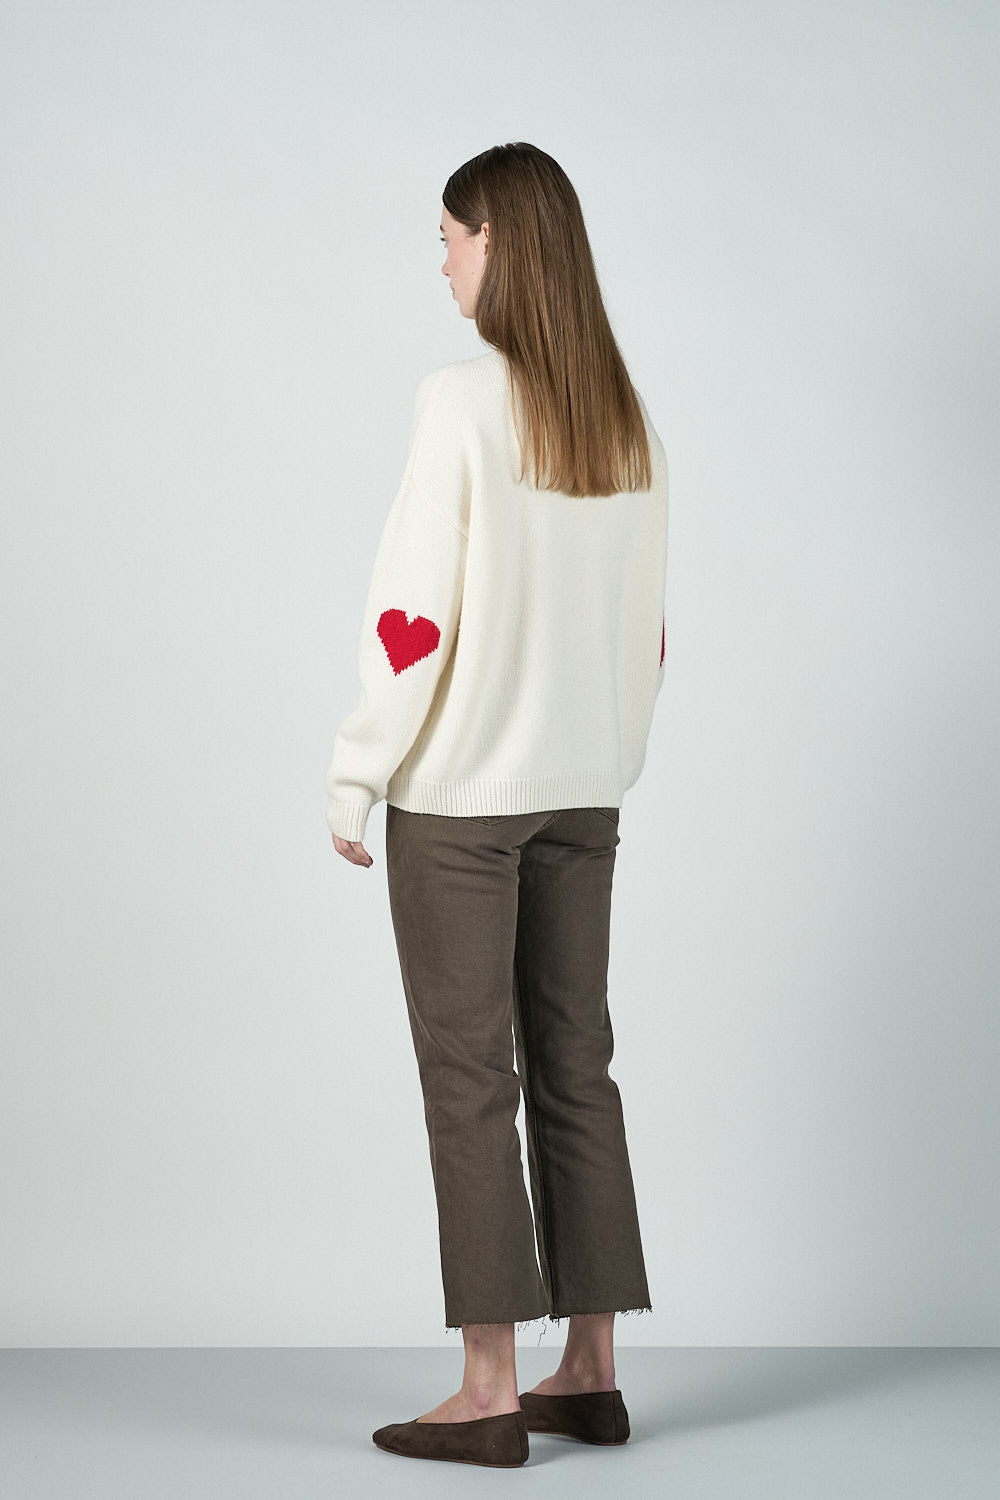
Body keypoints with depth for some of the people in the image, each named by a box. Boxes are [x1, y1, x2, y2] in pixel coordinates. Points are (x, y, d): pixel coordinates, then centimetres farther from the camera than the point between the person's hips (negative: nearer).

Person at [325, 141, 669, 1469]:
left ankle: (492, 1391, 4)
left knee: (469, 1076, 0)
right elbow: (649, 624, 10)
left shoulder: (464, 402, -14)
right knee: (573, 1068, 12)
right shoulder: (628, 419, 6)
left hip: (461, 792, -6)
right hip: (582, 796, 6)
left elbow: (412, 613, -16)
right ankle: (592, 1370, 18)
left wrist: (354, 778, -7)